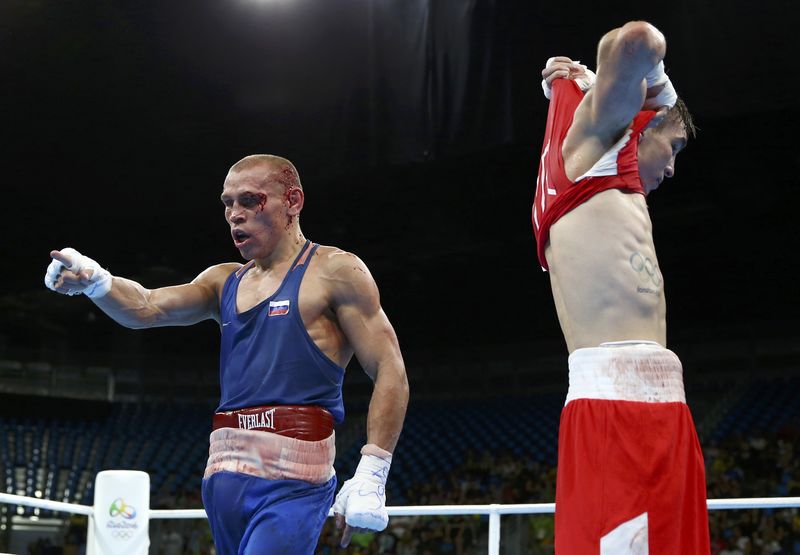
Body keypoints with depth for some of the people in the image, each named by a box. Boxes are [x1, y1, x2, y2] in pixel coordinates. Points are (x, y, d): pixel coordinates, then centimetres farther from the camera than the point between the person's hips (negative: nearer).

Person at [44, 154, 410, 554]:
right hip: (224, 474, 7)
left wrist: (370, 475, -13)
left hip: (290, 480, -7)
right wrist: (94, 281, -17)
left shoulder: (334, 271, 1)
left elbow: (390, 370, -5)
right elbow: (148, 307, 5)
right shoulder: (225, 282, 19)